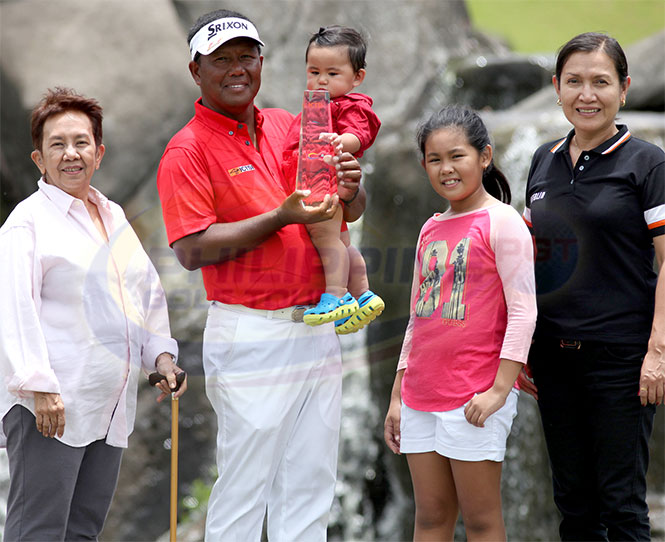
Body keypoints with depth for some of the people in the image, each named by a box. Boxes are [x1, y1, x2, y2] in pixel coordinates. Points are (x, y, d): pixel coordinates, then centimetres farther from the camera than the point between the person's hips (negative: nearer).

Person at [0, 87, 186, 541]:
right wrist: (39, 386, -21)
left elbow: (148, 291, 27)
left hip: (111, 403, 8)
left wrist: (161, 355, 14)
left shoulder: (113, 217, 18)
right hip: (49, 403, -8)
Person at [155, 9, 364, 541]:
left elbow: (352, 210, 16)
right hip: (251, 334, -6)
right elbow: (192, 250, -16)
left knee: (311, 487, 10)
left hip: (317, 331, 6)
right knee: (244, 488, -5)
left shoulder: (287, 126, 12)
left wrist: (350, 186, -9)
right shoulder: (188, 150, -7)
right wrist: (282, 217, -21)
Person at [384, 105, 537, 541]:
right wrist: (397, 397, 17)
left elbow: (523, 311, -11)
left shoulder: (501, 222, -6)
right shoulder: (431, 230, 15)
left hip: (474, 398, -7)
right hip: (422, 398, 7)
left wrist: (499, 390, -17)